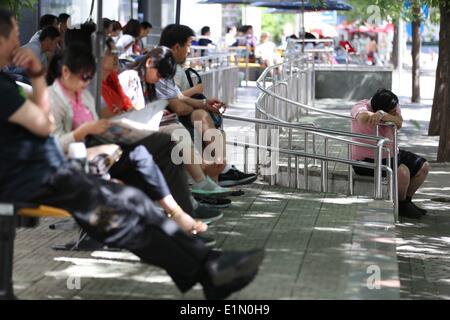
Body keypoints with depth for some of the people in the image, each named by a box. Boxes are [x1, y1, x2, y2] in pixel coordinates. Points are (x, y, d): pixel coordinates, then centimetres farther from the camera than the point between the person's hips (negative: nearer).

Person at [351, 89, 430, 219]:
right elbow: (363, 117, -48)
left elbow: (399, 123, -26)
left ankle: (407, 200, 21)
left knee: (423, 166, 7)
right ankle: (401, 206, -3)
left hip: (391, 154, 8)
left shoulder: (393, 107, -3)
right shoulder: (361, 107, -21)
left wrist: (382, 115, -44)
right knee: (403, 172, -29)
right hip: (367, 160, -8)